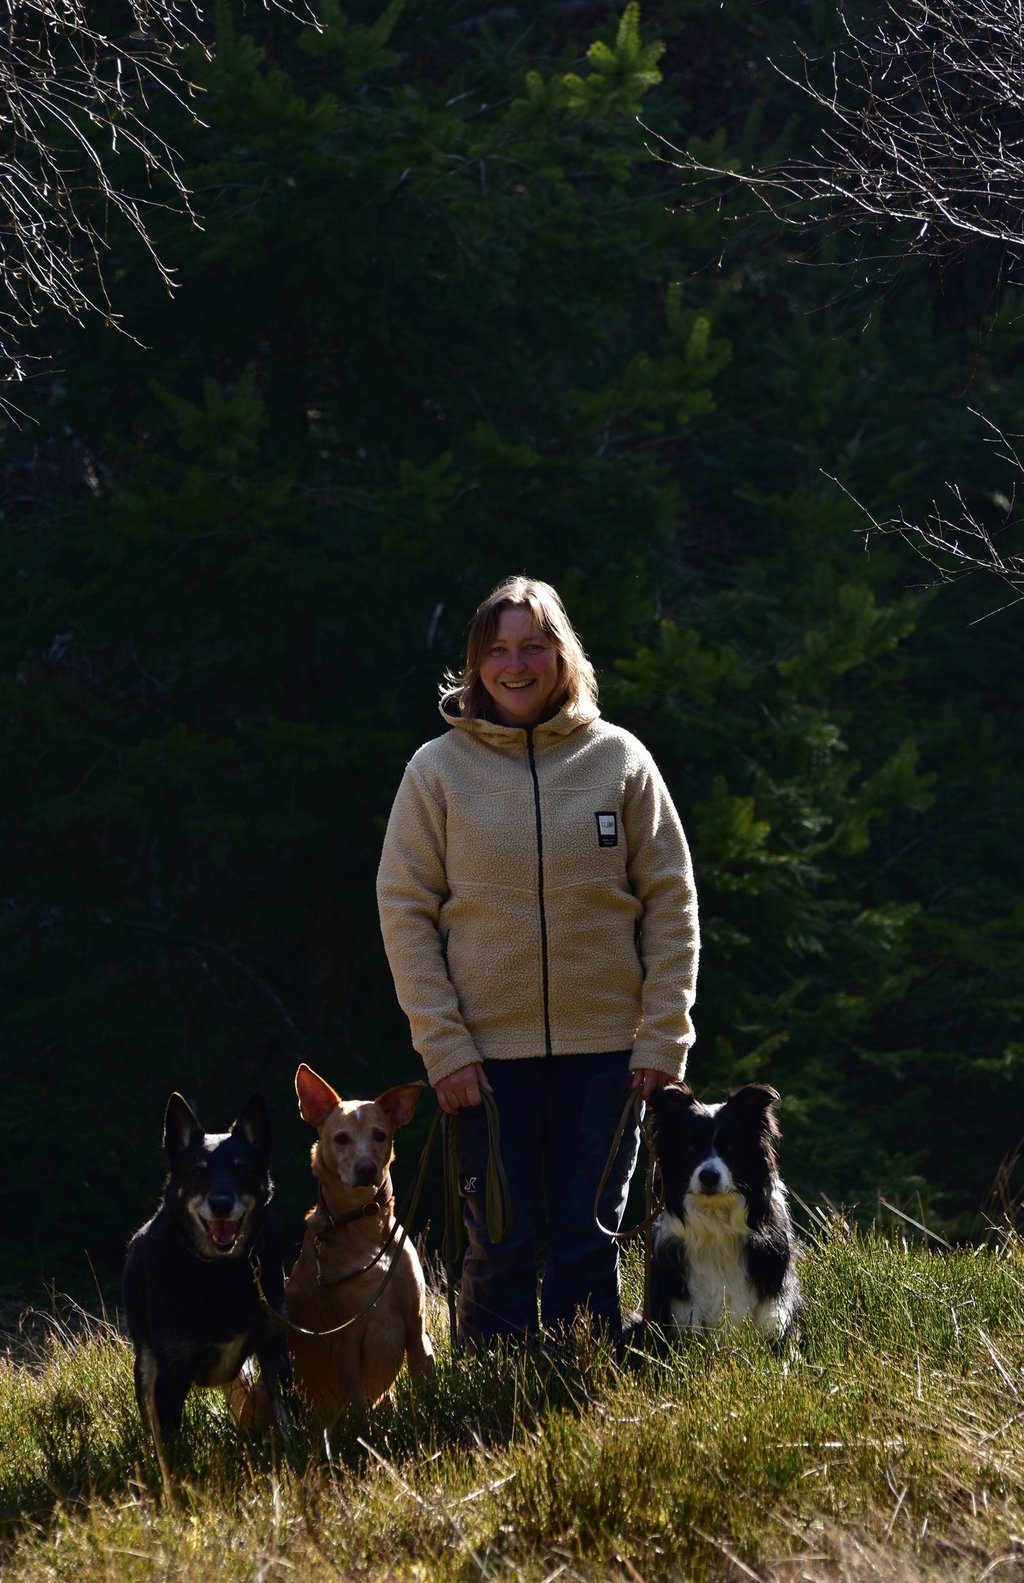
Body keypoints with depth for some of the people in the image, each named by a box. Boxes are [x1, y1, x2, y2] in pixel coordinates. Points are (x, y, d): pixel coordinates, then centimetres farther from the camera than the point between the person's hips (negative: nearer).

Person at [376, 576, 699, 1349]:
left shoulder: (619, 759, 4)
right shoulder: (438, 770, 2)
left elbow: (671, 904, 4)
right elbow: (405, 911, 1)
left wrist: (663, 1037, -4)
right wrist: (443, 1045, -8)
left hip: (605, 1050, 1)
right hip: (488, 1053, -1)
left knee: (589, 1251, 2)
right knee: (503, 1253, 0)